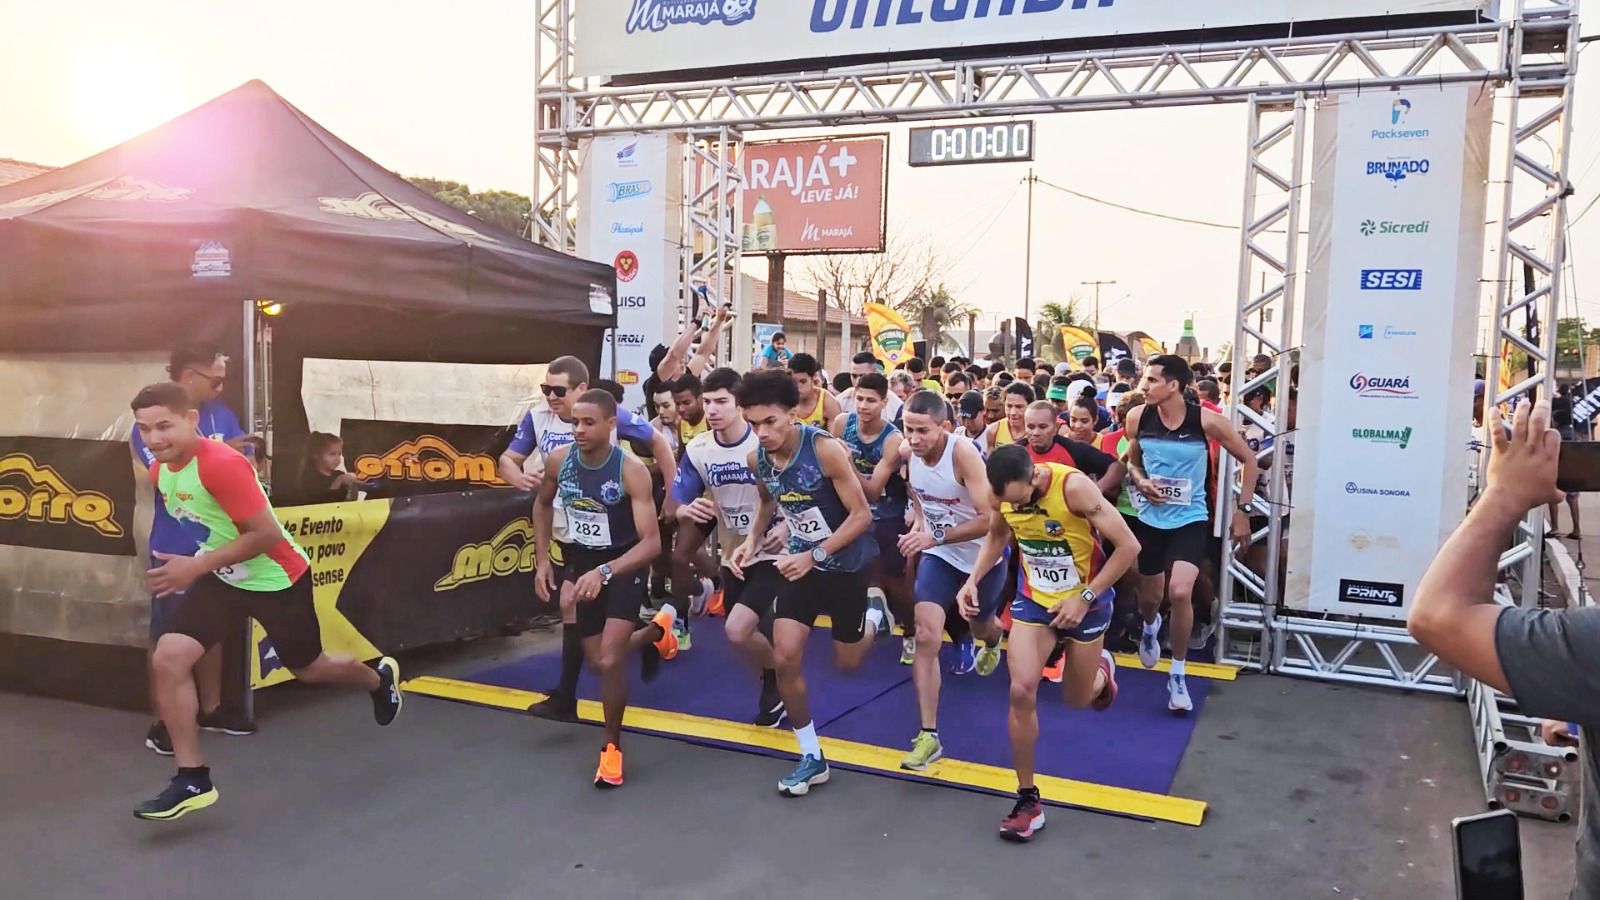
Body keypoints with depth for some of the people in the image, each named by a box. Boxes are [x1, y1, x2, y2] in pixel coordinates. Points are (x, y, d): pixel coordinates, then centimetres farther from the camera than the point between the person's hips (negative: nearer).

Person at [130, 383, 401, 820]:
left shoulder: (223, 464, -31)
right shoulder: (159, 471, -5)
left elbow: (267, 533, -31)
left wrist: (196, 567, -30)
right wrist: (194, 567, 10)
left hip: (277, 579, -6)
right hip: (222, 578, 6)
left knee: (309, 669, 15)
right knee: (167, 659, -12)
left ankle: (379, 677, 50)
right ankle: (194, 779, 0)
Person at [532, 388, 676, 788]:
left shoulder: (632, 471, -26)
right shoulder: (558, 460, -13)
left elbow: (652, 543, -30)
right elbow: (543, 504, 10)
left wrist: (604, 572, -43)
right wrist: (542, 559, 2)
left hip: (625, 565, -5)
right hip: (581, 564, 5)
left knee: (609, 659, -19)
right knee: (597, 661, 13)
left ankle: (612, 745, 6)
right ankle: (657, 629, 45)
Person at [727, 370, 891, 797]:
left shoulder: (826, 449, -28)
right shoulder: (757, 459, -10)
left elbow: (862, 514, -22)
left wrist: (815, 556, -29)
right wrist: (752, 541, -5)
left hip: (845, 561, -4)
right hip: (801, 559, 4)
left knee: (846, 662, 10)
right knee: (784, 658, -6)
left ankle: (874, 616, 44)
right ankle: (812, 757, 11)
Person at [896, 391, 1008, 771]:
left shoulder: (963, 453, -30)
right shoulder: (908, 453, -14)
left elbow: (990, 519, -33)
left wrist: (936, 536, -40)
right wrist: (919, 527, -8)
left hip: (983, 555, -3)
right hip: (939, 555, 3)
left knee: (980, 626, 24)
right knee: (926, 636, -15)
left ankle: (992, 640, 66)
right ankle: (929, 736, -9)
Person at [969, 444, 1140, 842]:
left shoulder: (1074, 486, -32)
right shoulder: (1004, 493, -16)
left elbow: (1129, 545, -25)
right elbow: (997, 535, 7)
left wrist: (1084, 598, -24)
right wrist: (973, 579, -8)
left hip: (1086, 602, -3)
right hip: (1033, 599, 3)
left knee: (1077, 700, 15)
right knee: (1021, 690, -16)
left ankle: (1101, 668, 54)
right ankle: (1028, 799, -1)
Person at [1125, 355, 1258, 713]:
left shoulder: (1206, 421, -16)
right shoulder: (1137, 418, -8)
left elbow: (1248, 460, -3)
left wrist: (1243, 510, -4)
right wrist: (1141, 482, -10)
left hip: (1191, 519, -3)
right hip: (1150, 518, 3)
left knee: (1180, 592, -21)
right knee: (1150, 597, 13)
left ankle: (1178, 674, 1)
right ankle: (1150, 627, 54)